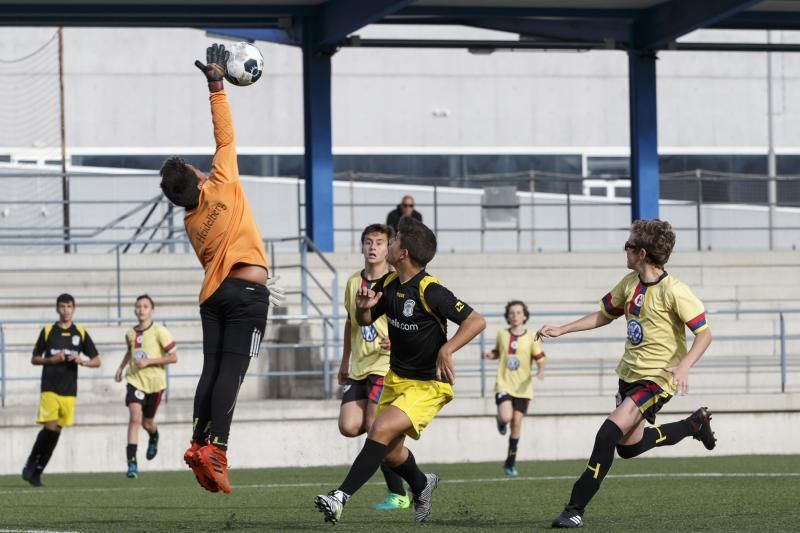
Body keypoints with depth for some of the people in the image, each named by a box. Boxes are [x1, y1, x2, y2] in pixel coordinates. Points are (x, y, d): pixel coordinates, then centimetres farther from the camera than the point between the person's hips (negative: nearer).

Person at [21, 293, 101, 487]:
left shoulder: (81, 333, 7)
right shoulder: (47, 332, 4)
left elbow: (97, 361, 9)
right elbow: (34, 359, 8)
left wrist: (82, 361, -12)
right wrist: (52, 359, -10)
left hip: (69, 390, 3)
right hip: (49, 388, -3)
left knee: (57, 430, 2)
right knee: (50, 427, -15)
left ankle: (37, 471, 10)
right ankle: (30, 464, 0)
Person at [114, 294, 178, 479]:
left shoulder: (160, 332, -10)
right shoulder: (131, 333, 4)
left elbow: (173, 357, -12)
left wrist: (148, 361, -19)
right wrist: (121, 367, 15)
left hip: (154, 382, -2)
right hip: (135, 381, 2)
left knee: (147, 423, 12)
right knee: (135, 418, -18)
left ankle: (154, 438, 51)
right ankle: (132, 462, -21)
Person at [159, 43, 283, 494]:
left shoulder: (191, 223, 12)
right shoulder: (222, 186, -3)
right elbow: (225, 136, -1)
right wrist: (216, 84, 5)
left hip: (213, 294, 6)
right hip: (247, 292, -6)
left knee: (212, 370, 8)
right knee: (232, 371, -11)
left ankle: (200, 443, -1)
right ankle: (216, 448, -21)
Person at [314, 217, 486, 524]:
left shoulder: (430, 292, -21)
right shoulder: (388, 284, 0)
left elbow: (476, 321, -20)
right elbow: (364, 321, 15)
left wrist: (447, 349, -32)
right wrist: (363, 307, -9)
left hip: (429, 385, -8)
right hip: (396, 379, 8)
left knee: (381, 430, -25)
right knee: (390, 452, 11)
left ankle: (341, 498, -26)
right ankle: (421, 485, 42)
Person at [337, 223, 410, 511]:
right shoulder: (353, 282, 12)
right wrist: (345, 361, 26)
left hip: (386, 363, -6)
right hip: (359, 367, 6)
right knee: (349, 427, -9)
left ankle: (397, 494, -4)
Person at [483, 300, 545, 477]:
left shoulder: (531, 338, -1)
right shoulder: (502, 335, 4)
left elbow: (540, 360, 2)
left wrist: (541, 371, -20)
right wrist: (490, 355, -3)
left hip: (522, 388, 0)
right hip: (503, 385, 0)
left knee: (516, 422, -1)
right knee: (506, 417, -23)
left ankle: (510, 463, 11)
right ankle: (501, 421, 17)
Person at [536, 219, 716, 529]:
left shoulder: (674, 291, -18)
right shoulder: (630, 283, 5)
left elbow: (704, 334, -17)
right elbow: (604, 316, 19)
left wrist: (684, 365, -32)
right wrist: (560, 330, 12)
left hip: (656, 378, -9)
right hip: (629, 374, 9)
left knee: (609, 434, -22)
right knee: (628, 446, 18)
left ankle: (576, 509, -20)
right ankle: (695, 424, 38)